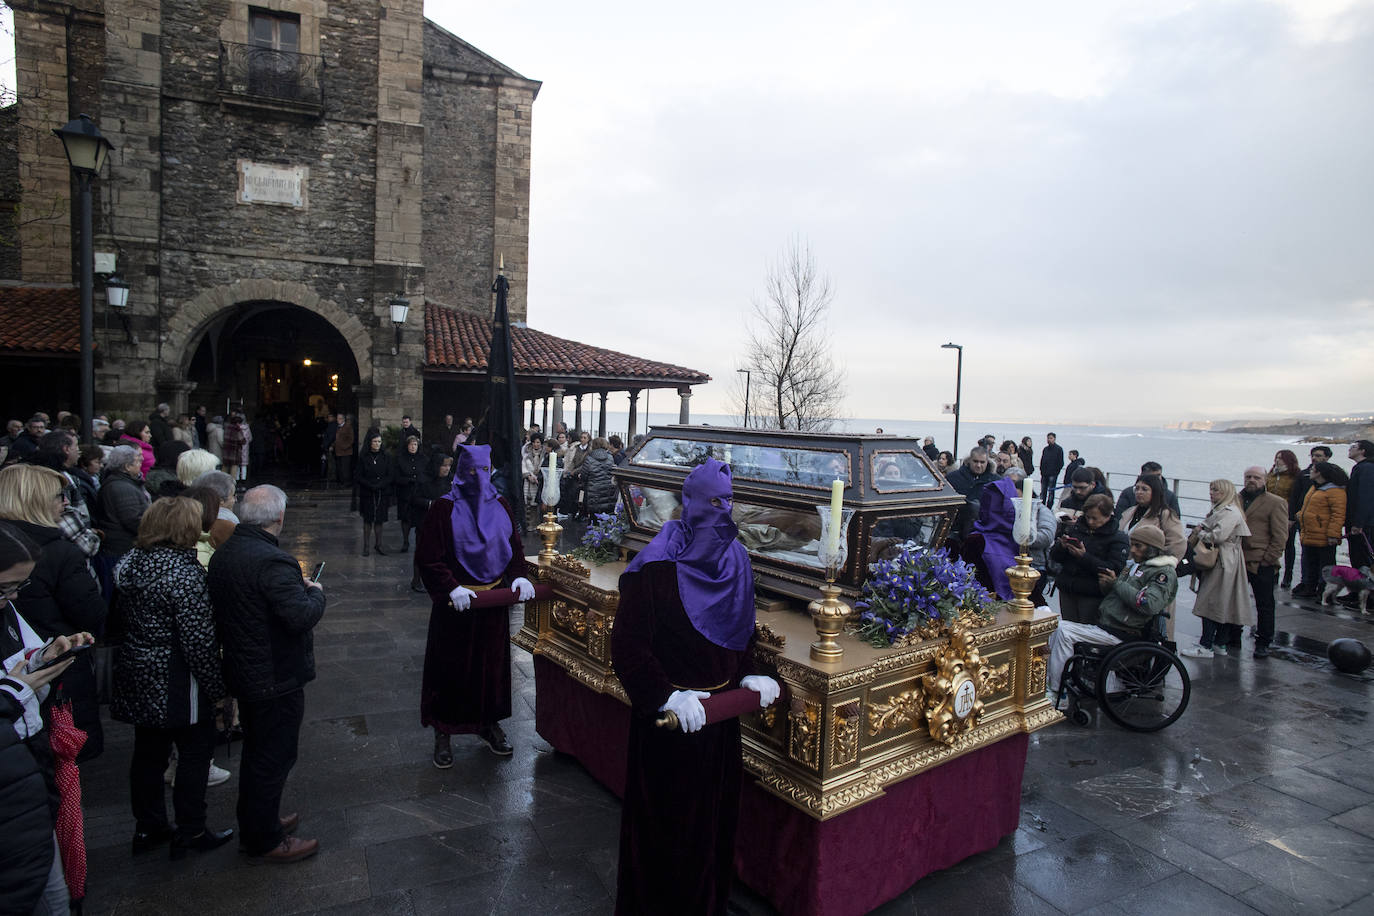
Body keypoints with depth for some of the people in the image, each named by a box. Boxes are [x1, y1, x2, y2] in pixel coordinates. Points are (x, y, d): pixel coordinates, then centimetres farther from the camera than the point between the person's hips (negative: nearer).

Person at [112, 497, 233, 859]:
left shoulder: (128, 562, 1)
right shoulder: (184, 573, -24)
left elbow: (123, 619, 13)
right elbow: (199, 639, -22)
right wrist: (216, 685, -13)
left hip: (137, 679, 8)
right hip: (177, 685, -8)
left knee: (148, 752, 20)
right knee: (194, 754, 8)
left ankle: (147, 827, 35)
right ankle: (191, 832, 20)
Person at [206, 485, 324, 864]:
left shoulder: (222, 555, 2)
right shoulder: (273, 562, -28)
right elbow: (302, 616, -33)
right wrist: (315, 592, -12)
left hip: (243, 672, 9)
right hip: (277, 680, -9)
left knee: (256, 753, 24)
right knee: (274, 758, 7)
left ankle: (254, 826, 41)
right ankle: (265, 841, 22)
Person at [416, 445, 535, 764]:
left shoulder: (501, 507, 4)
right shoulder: (444, 509, -9)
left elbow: (515, 547, 10)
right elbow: (428, 558, -12)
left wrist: (519, 576, -7)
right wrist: (451, 588, -22)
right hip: (456, 602, -4)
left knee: (492, 663, 14)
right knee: (452, 667, 5)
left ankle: (489, 723, 31)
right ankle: (444, 733, 21)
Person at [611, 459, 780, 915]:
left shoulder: (735, 559, 0)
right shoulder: (657, 566, -19)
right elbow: (626, 646, -19)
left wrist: (746, 675, 2)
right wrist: (667, 696, -26)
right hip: (670, 714, -6)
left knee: (715, 809, 21)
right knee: (668, 814, 11)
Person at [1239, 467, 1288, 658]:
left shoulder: (1276, 503, -1)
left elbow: (1280, 536, -4)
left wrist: (1268, 559, -10)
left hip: (1261, 565, -4)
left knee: (1264, 605, 5)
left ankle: (1263, 643, 14)